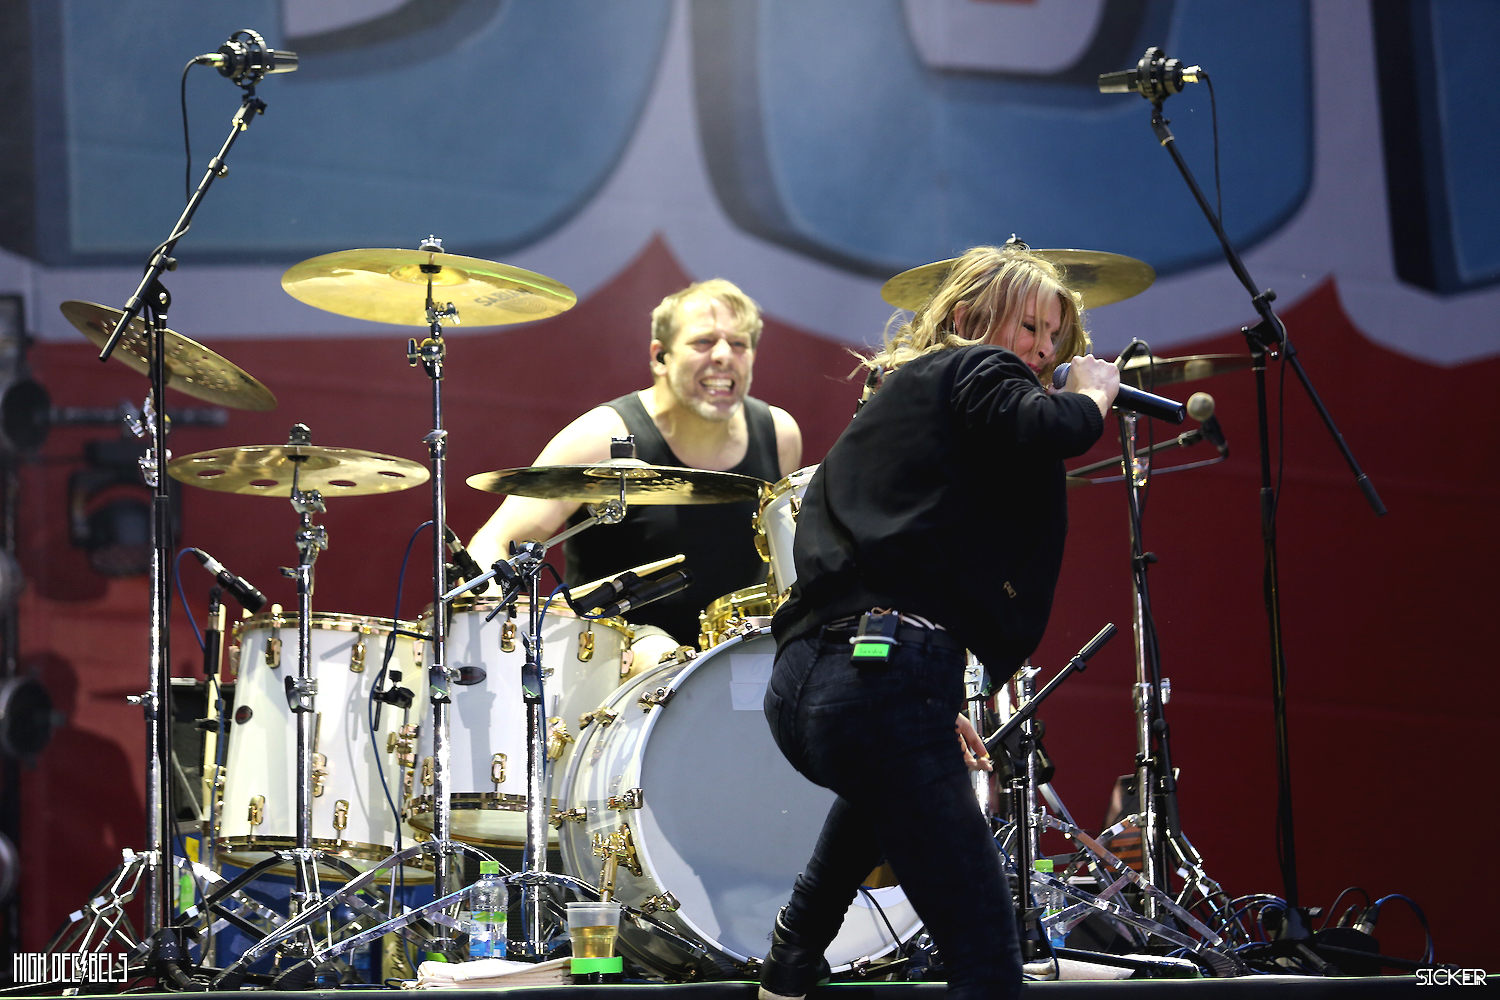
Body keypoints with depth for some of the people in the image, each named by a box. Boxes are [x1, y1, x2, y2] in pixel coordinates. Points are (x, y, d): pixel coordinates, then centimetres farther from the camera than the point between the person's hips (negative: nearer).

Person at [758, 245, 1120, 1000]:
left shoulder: (897, 392, 30)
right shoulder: (980, 371, 6)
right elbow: (1036, 434, -16)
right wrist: (1091, 398, 6)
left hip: (797, 688, 9)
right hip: (886, 674, -9)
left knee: (888, 778, 47)